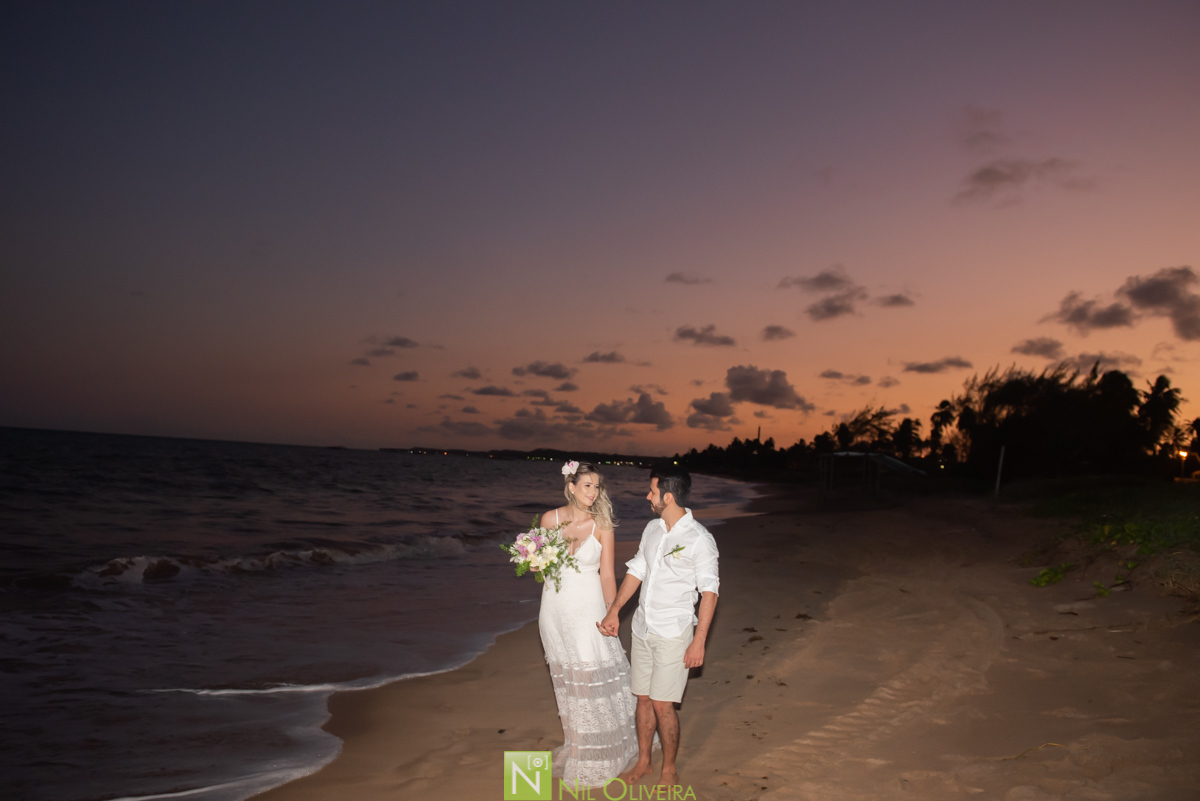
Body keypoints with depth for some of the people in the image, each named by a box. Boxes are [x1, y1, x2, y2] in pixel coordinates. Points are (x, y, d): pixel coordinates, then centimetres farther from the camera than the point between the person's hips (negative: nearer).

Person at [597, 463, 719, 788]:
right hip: (642, 628, 6)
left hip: (673, 634, -6)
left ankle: (669, 770, 19)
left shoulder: (699, 539, -15)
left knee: (662, 704, -1)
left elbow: (709, 591, -12)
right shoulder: (652, 529, 5)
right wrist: (613, 611, 9)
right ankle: (643, 761, 31)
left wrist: (699, 641, -14)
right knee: (643, 699, 14)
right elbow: (636, 571, 13)